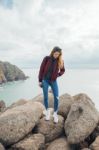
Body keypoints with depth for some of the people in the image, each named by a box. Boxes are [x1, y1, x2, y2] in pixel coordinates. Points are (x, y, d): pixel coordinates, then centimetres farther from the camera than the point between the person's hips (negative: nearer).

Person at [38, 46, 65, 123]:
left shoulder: (60, 61, -4)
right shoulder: (46, 58, -9)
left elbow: (63, 70, 12)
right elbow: (41, 69, -5)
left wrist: (58, 74, -7)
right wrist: (40, 81, -6)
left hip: (54, 81, 1)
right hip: (45, 80, -1)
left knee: (56, 97, -4)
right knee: (45, 97, 1)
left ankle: (55, 113, 15)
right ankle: (47, 111, 25)